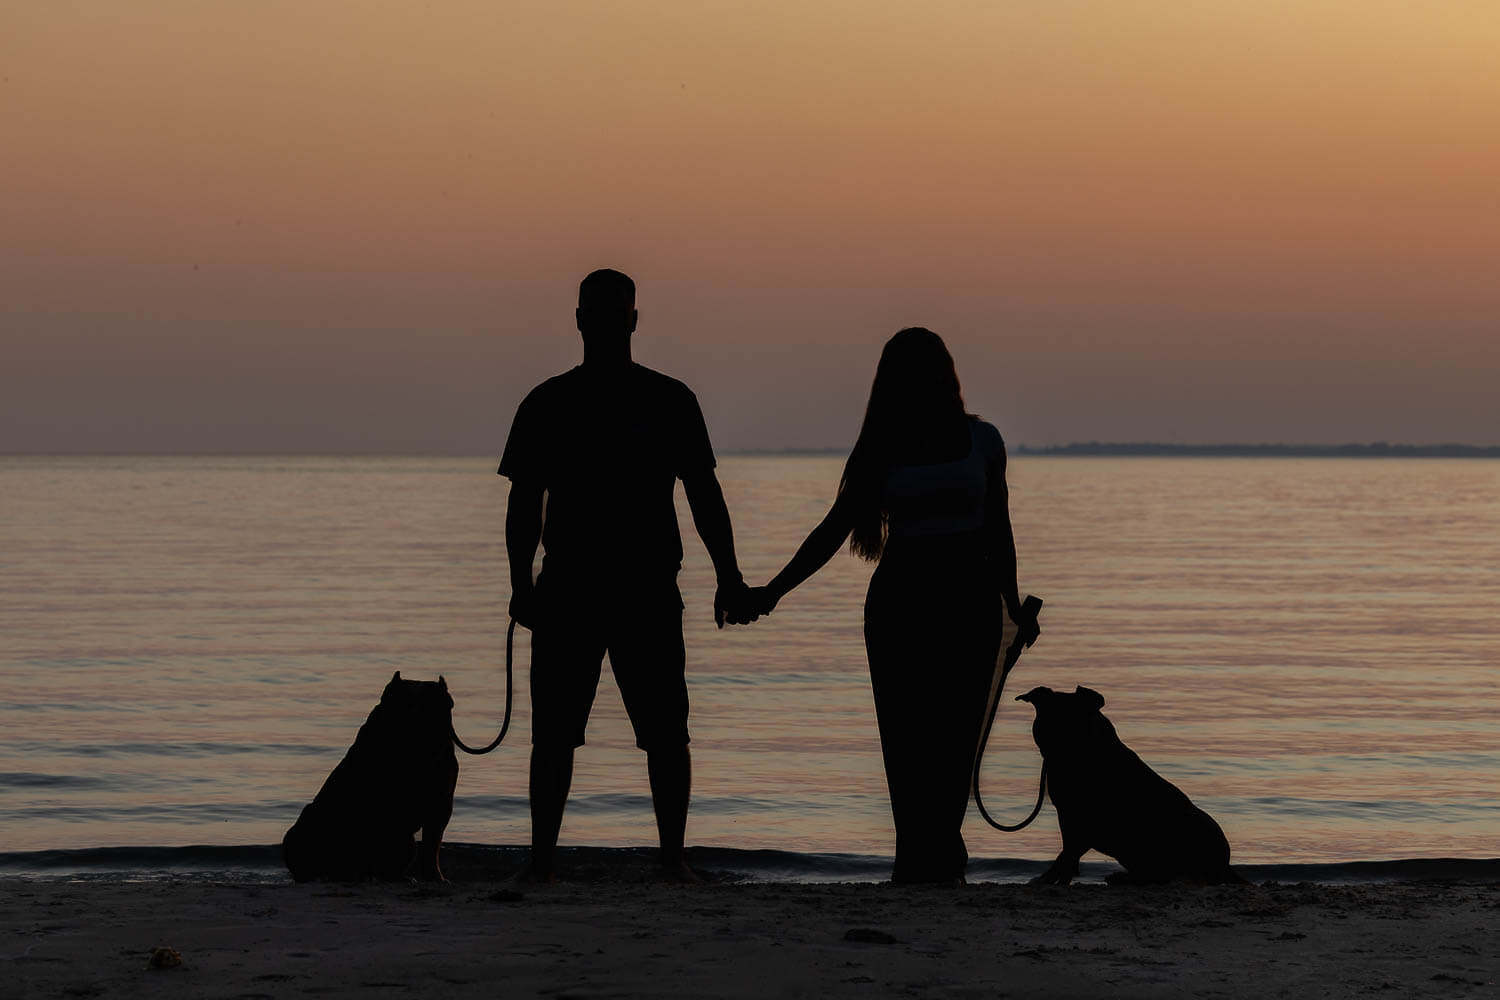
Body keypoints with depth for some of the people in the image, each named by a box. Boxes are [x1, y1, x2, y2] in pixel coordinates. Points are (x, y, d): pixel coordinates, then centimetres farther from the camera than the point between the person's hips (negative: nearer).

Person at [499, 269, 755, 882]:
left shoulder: (669, 400, 6)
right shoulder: (547, 404, 8)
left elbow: (704, 493, 7)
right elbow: (525, 502, 8)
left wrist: (728, 577, 1)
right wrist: (521, 584, -1)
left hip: (649, 590, 0)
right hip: (566, 589, 0)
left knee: (666, 733, -2)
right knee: (553, 733, -1)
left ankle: (673, 856, 4)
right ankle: (542, 859, 3)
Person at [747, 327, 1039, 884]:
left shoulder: (980, 440, 6)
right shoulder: (882, 449, 5)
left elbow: (998, 530, 13)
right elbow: (834, 530, 5)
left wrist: (1013, 606, 13)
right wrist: (774, 590, -1)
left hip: (969, 595, 0)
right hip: (899, 598, 0)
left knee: (953, 739, -6)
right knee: (907, 739, -6)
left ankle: (926, 863, 1)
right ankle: (939, 861, -2)